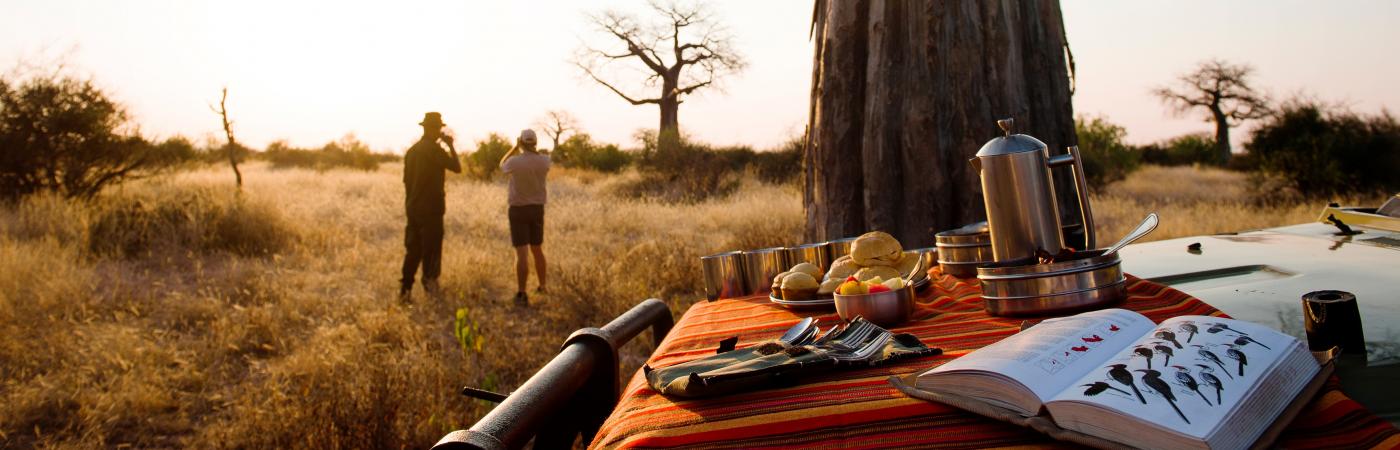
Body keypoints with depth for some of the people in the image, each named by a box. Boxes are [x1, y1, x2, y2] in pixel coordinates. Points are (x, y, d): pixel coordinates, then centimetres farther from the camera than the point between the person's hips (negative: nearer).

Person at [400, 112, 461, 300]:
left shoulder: (411, 150, 10)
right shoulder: (434, 149, -13)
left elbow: (406, 180, 14)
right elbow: (457, 168, -10)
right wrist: (451, 146, 1)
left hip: (413, 208, 7)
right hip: (431, 209, -7)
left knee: (413, 249, 10)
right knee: (431, 249, 3)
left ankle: (405, 287, 8)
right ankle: (430, 283, 9)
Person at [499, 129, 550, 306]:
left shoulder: (514, 161, -16)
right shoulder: (544, 160, -5)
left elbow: (502, 166, 10)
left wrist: (515, 148, 10)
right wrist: (532, 149, 19)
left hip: (518, 210, -4)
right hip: (537, 209, 4)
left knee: (521, 253, -6)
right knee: (537, 249, 20)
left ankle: (521, 294, -8)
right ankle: (542, 286, 31)